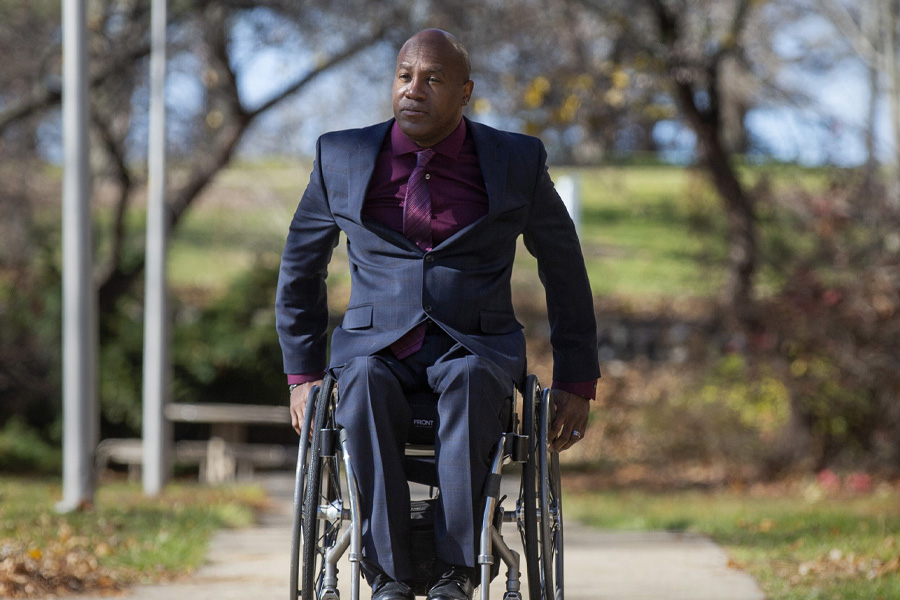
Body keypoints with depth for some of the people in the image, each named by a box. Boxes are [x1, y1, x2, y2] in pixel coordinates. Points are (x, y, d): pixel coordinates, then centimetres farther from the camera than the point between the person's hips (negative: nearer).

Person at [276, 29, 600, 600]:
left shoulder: (516, 162, 2)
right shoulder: (343, 158, 4)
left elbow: (564, 265, 13)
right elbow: (301, 265, 17)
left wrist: (577, 381, 10)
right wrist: (302, 374, 11)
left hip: (477, 348, -1)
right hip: (377, 344, 1)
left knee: (467, 380, -37)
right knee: (364, 382, -35)